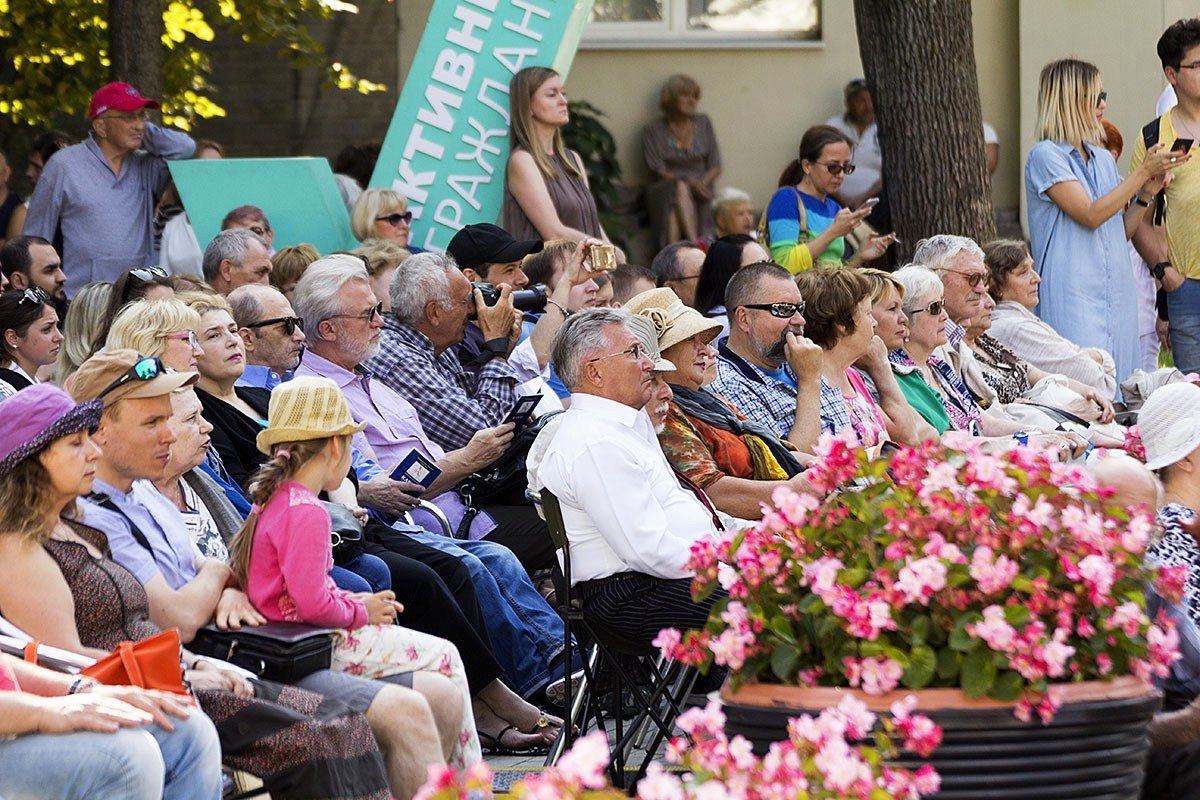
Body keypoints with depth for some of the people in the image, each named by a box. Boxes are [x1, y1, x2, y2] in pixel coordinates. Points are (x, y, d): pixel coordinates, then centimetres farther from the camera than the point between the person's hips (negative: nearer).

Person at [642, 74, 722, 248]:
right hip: (664, 193, -2)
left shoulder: (703, 123, 17)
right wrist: (689, 182, -18)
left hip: (698, 194, 2)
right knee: (679, 188, -37)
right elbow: (658, 171, -3)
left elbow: (716, 167, 13)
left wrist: (702, 183, -9)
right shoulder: (653, 131, 8)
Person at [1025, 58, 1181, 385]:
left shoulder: (1104, 159, 17)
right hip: (1072, 295, -7)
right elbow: (1091, 215, -15)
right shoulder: (1046, 156, -6)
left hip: (1115, 294, 7)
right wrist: (1143, 171, -11)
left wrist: (1147, 192, 3)